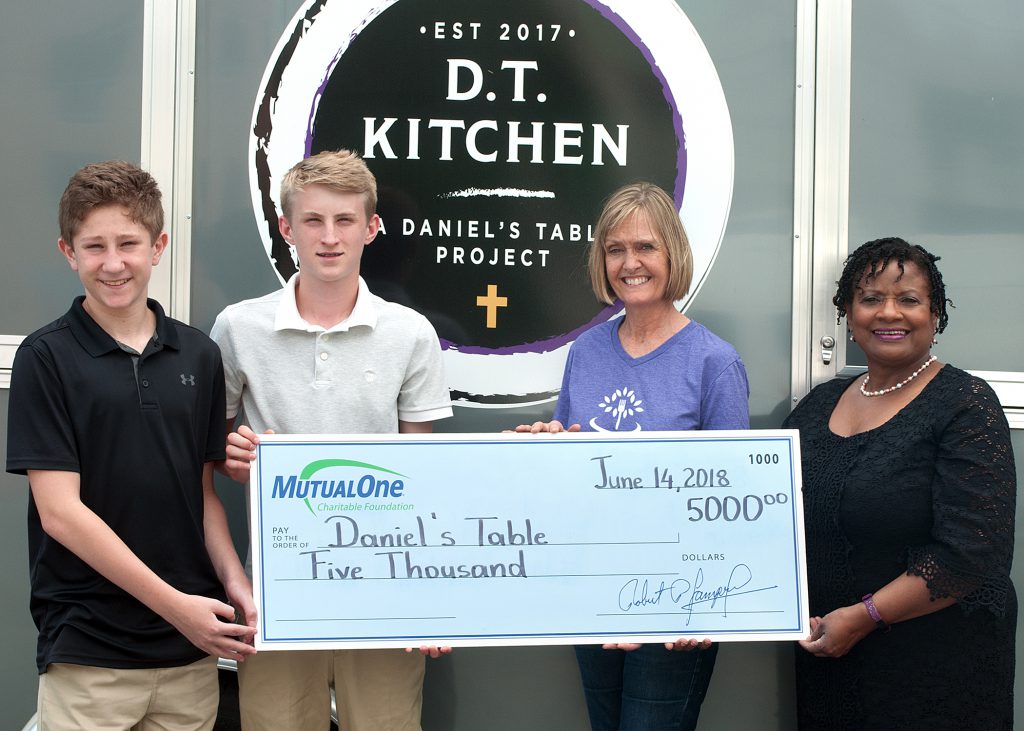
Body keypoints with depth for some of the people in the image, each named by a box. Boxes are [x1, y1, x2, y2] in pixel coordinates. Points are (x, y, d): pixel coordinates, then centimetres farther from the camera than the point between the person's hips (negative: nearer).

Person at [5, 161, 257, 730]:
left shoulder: (199, 356, 6)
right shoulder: (46, 357, -6)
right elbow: (60, 511, -11)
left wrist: (234, 581, -5)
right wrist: (174, 603, -14)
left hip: (192, 646, 4)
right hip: (88, 653, -3)